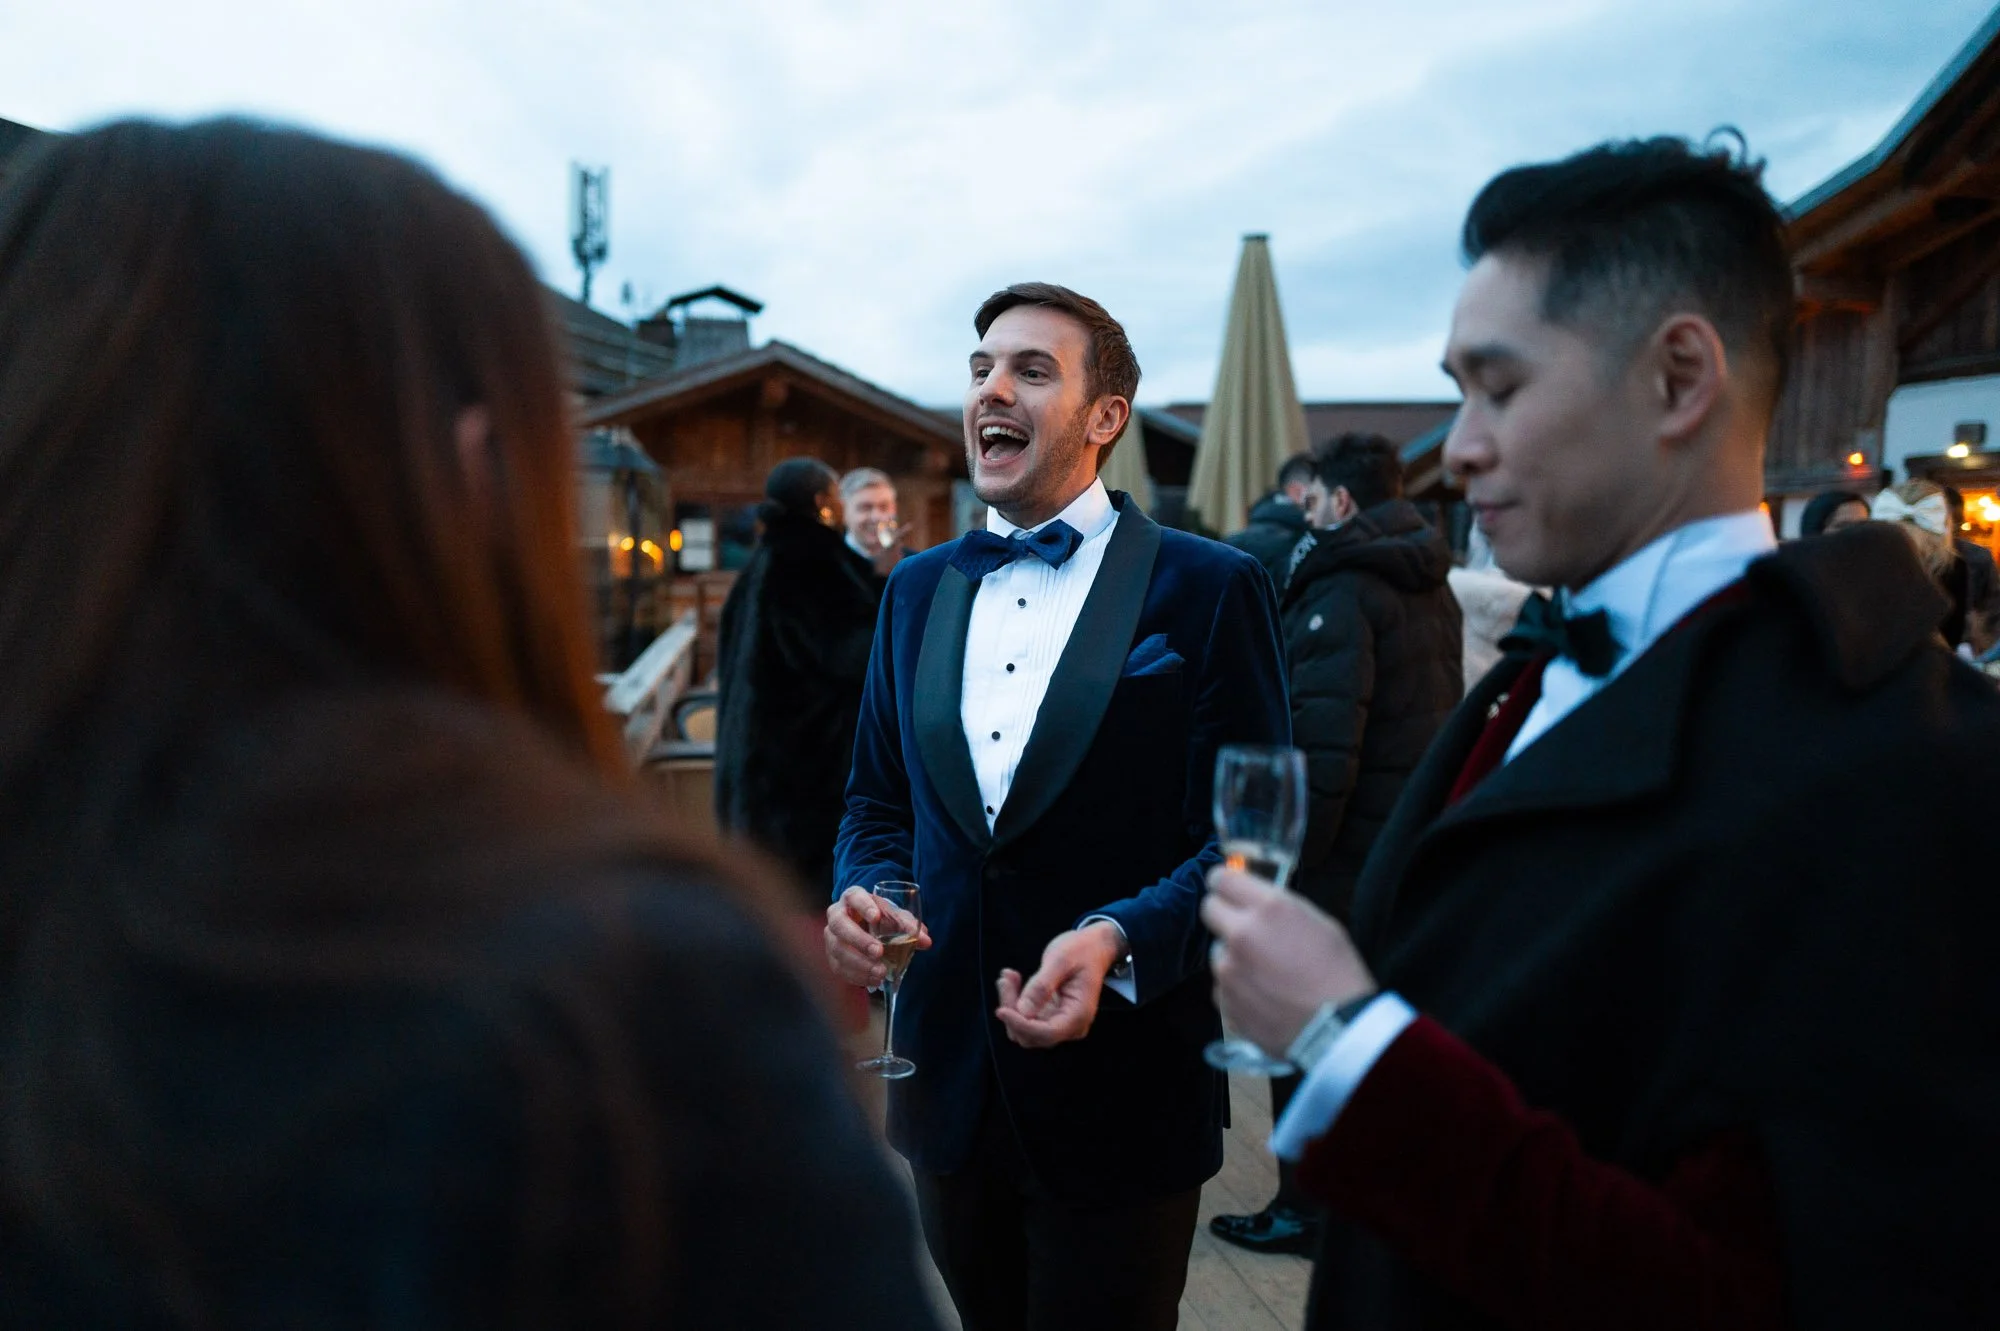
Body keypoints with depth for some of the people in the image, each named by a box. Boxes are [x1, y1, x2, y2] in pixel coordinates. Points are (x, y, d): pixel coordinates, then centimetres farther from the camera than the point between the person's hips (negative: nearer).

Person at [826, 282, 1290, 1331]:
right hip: (949, 1079, 5)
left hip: (1121, 1094, -4)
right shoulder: (919, 588, 9)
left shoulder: (1207, 587, -8)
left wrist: (1120, 940, -24)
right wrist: (865, 890, -5)